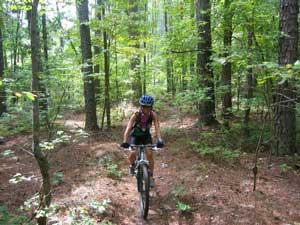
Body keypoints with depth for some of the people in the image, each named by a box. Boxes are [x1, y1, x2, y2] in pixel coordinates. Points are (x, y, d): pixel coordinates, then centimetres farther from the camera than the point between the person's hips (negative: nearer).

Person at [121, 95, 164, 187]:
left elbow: (157, 127, -38)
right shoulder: (136, 115, -32)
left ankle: (151, 176, 3)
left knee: (150, 154, -14)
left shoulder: (153, 115, -27)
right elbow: (128, 128, -41)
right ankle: (132, 165, 18)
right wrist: (125, 141, -55)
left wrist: (159, 140, -54)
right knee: (133, 154, -18)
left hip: (146, 135, 1)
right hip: (135, 136, -1)